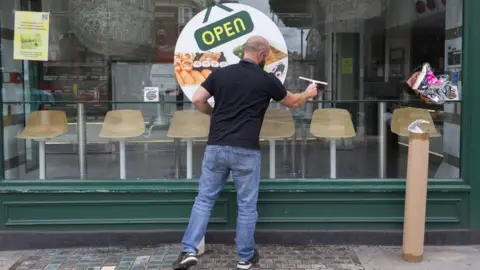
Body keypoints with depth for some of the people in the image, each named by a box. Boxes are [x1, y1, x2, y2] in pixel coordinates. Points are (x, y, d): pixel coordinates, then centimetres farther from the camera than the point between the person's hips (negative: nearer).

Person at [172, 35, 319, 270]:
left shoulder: (220, 73, 6)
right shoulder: (267, 80, 1)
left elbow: (197, 100, 1)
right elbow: (292, 102, 16)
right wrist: (308, 94, 37)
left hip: (216, 147, 3)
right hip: (246, 151, -3)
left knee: (204, 200, 11)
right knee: (247, 205, 10)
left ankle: (189, 251, 4)